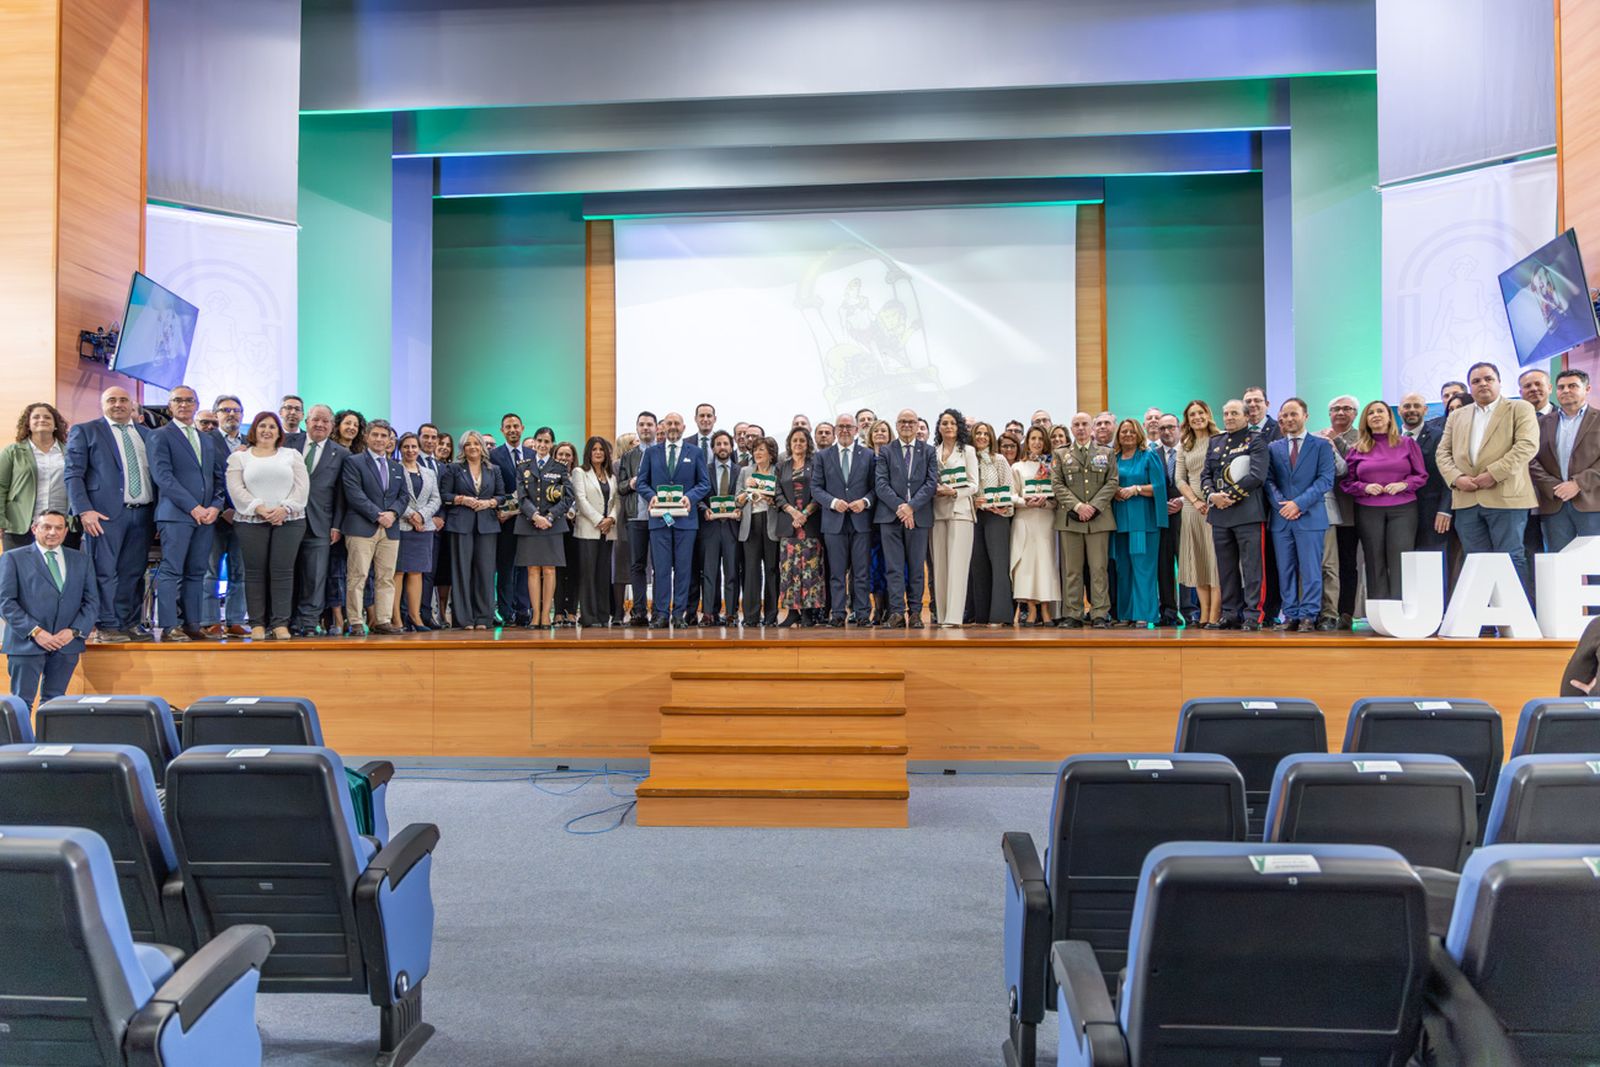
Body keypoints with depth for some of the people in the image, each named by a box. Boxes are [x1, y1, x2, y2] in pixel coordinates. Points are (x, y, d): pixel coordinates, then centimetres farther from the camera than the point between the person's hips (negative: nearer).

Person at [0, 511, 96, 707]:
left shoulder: (82, 560, 14)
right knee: (22, 703, -1)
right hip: (27, 643, -3)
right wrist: (34, 631, -13)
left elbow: (92, 602, 10)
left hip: (67, 643, 3)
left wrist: (75, 631, -6)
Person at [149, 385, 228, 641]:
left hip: (207, 515, 6)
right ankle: (168, 627, -5)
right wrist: (193, 507, -14)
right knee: (171, 571, -6)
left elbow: (219, 477, 17)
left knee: (196, 572, 7)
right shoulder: (161, 436, 2)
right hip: (175, 514, -6)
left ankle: (193, 625, 10)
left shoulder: (209, 440, 20)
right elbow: (163, 476, -8)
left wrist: (216, 506, -1)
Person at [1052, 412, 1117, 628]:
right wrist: (1077, 506, -10)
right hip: (1069, 518, 0)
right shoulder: (1060, 455, 12)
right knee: (1071, 569, 0)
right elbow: (1057, 485, 3)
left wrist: (1094, 506, -9)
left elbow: (1112, 482, 5)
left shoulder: (1106, 453, 14)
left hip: (1099, 518, 0)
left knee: (1098, 568, -2)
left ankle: (1100, 614, 0)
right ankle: (1072, 614, 3)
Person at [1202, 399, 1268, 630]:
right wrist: (1212, 496, -4)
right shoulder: (1215, 442, 19)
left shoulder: (1256, 441, 1)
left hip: (1247, 512, -5)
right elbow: (1206, 475, 15)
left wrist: (1230, 496, -13)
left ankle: (1252, 615, -3)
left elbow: (1257, 475, -11)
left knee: (1251, 566, -5)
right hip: (1220, 513, 6)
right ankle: (1230, 614, 13)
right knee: (1226, 568, 8)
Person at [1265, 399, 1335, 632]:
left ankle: (1308, 617, 0)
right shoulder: (1273, 448, 14)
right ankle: (1290, 616, 9)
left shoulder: (1322, 445, 5)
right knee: (1285, 570, 4)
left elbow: (1326, 479, -4)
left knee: (1310, 570, -4)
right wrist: (1281, 505, -9)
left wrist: (1299, 504, -13)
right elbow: (1269, 481, 7)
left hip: (1310, 516, -3)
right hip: (1281, 517, 3)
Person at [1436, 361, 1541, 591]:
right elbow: (1443, 452, 13)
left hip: (1505, 497, -4)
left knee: (1511, 559, -3)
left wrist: (1494, 474, -16)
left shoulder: (1520, 408, 6)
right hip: (1467, 501, 4)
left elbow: (1527, 445, -7)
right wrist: (1456, 477, -6)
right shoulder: (1457, 416, 19)